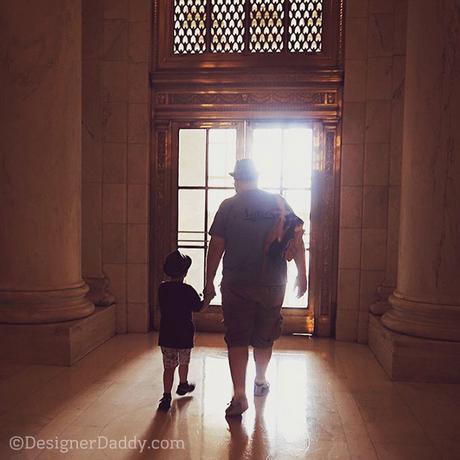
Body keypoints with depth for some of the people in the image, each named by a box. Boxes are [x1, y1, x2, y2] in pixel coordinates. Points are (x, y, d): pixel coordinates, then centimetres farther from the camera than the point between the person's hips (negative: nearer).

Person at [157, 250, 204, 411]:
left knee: (168, 366, 4)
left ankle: (166, 397, -3)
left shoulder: (162, 288, -2)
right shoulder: (188, 290, -14)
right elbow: (198, 307, -2)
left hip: (166, 334, 2)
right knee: (184, 362, 21)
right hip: (184, 334, -2)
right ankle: (183, 385, 41)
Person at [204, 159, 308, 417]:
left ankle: (240, 396, -3)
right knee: (265, 337, 19)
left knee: (237, 339, 3)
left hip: (236, 284, -3)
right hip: (273, 283, 3)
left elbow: (216, 247, -6)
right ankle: (260, 382, 37)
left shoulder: (228, 206, -5)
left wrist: (209, 281, 2)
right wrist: (302, 274, 11)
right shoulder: (279, 202, 3)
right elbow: (298, 239, 2)